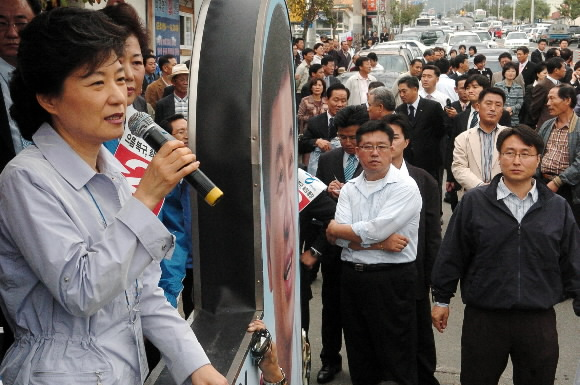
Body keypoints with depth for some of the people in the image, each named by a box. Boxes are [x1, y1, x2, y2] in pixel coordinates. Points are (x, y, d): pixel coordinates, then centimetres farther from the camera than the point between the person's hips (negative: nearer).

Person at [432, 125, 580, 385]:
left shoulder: (558, 208, 2)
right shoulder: (473, 202, -4)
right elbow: (452, 256, 2)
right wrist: (441, 299, 5)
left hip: (540, 321, 2)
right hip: (483, 319, -1)